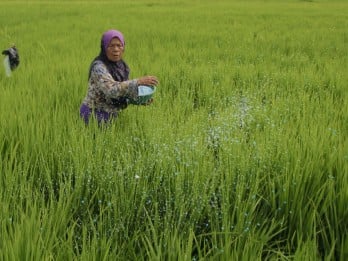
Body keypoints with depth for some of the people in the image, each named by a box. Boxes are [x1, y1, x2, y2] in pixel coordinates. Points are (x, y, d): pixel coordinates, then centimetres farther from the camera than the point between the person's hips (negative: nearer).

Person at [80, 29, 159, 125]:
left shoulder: (121, 66, 3)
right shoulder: (99, 67, -21)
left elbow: (123, 89, 11)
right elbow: (111, 89, -38)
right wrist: (139, 81, -41)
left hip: (109, 115, 8)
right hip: (94, 116, -8)